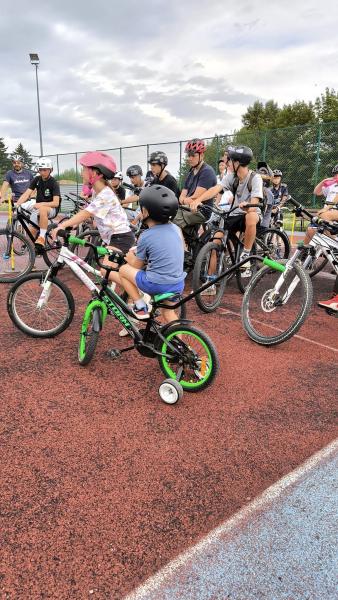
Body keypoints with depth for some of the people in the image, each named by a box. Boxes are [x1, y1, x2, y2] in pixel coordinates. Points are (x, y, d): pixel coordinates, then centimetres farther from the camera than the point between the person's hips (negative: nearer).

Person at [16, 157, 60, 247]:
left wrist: (40, 204, -35)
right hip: (38, 208, 5)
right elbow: (26, 194, -7)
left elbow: (56, 203, -22)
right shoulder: (36, 180, 0)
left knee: (42, 209, -40)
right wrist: (16, 204, -24)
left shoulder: (54, 183, -14)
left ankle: (42, 238, -36)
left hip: (51, 209, -5)